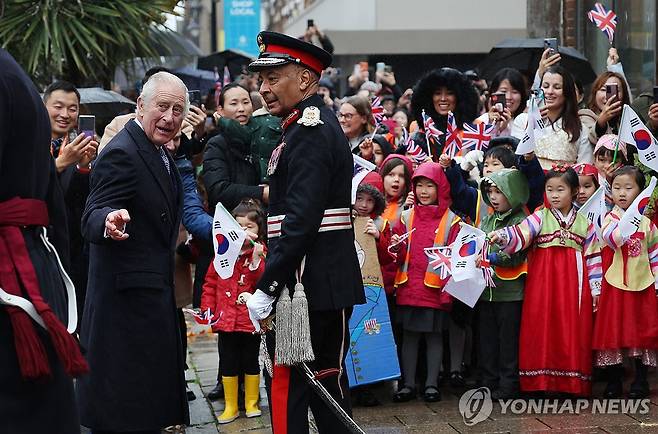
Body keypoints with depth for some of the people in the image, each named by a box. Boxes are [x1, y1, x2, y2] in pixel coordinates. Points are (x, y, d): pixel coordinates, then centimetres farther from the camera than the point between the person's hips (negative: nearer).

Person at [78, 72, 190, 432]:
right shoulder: (122, 154, -20)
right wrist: (109, 221, -49)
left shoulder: (159, 152, 12)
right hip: (128, 297, -11)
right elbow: (92, 218, -29)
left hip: (154, 294, 11)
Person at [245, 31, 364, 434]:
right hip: (327, 283, 10)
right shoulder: (316, 125, 17)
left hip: (308, 285, -10)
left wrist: (266, 289, -23)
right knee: (326, 379, 14)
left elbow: (301, 219, -23)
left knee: (288, 384, -6)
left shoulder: (310, 132, -15)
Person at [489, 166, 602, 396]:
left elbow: (593, 257, 9)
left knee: (571, 329, -1)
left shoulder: (584, 223, 9)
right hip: (543, 281, -1)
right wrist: (501, 236, -32)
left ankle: (571, 382, 6)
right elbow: (520, 234, -11)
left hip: (573, 284, 1)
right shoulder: (540, 217, 5)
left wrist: (596, 288, 6)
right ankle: (541, 381, 1)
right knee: (542, 329, -5)